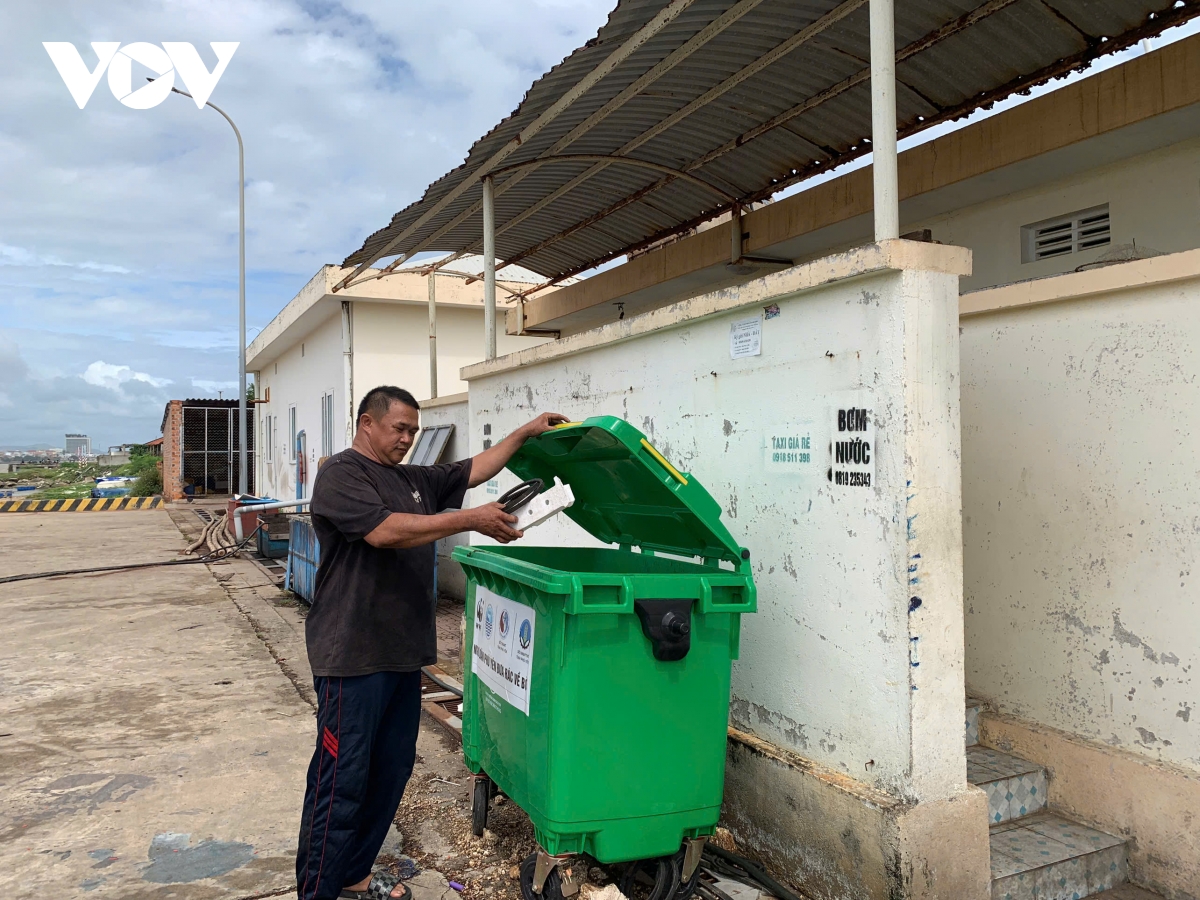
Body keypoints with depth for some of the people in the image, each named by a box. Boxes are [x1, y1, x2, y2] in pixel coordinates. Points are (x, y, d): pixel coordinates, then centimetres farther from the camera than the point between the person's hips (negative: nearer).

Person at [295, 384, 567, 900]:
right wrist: (471, 520, -21)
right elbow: (384, 530, -22)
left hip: (403, 654, 8)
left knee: (391, 772, 14)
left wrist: (524, 434, 13)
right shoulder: (342, 474, -9)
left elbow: (474, 469, 21)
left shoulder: (414, 480, 16)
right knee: (342, 781, -2)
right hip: (354, 656, -8)